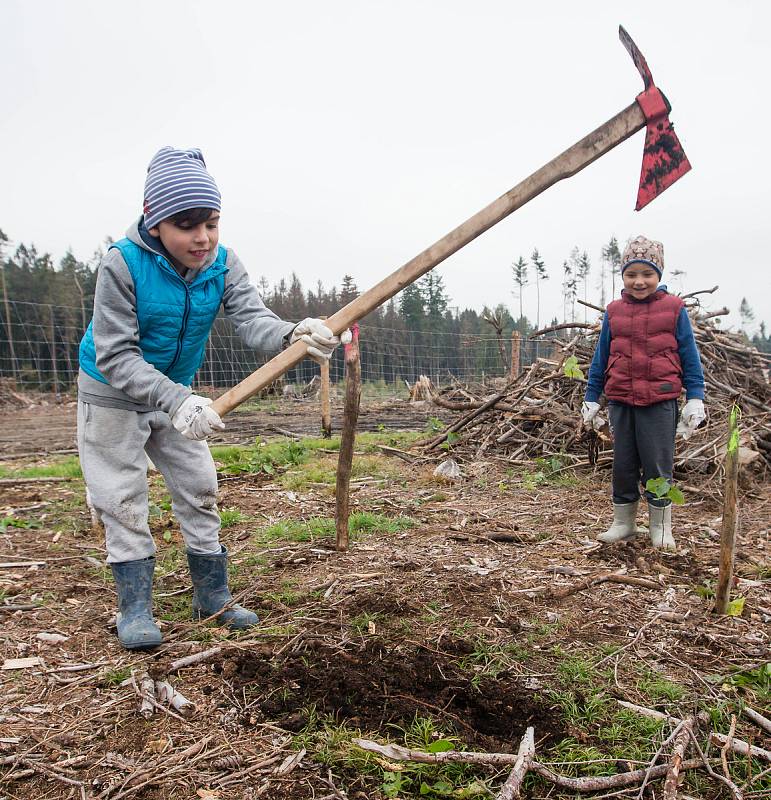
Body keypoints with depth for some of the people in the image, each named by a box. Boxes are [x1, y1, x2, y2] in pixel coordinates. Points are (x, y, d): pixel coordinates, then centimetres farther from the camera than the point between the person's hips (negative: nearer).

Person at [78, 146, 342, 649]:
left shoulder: (223, 263, -17)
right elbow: (115, 356, -32)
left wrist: (293, 335, -56)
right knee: (122, 500, 0)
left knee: (200, 490, 7)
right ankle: (135, 605, 15)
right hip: (112, 393, -4)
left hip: (175, 391, 4)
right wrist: (176, 399, -48)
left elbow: (252, 318, -32)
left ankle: (212, 595, 22)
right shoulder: (123, 264, -29)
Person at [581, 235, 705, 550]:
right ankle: (623, 523, 24)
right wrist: (591, 398, 12)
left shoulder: (674, 309, -1)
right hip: (621, 402, 3)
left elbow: (690, 357, 2)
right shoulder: (614, 312, 7)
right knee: (623, 466, 11)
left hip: (660, 403, -3)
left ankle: (661, 527, 19)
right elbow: (600, 358, 13)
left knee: (658, 467, 4)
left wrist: (695, 399, -3)